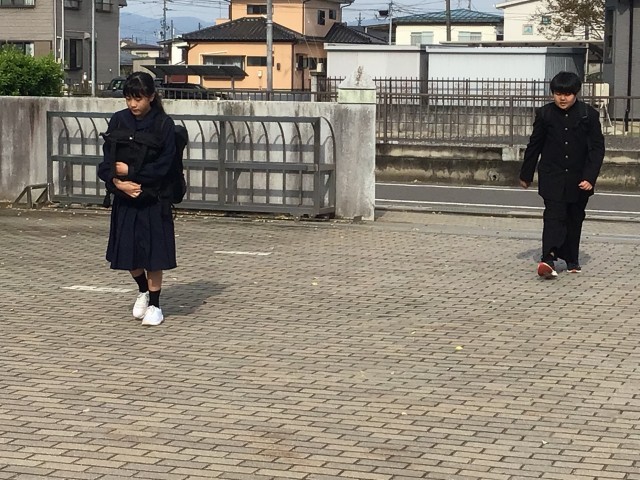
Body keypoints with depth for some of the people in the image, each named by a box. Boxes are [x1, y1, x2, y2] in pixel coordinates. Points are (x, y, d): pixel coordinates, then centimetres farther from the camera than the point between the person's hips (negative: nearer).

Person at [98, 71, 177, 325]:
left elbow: (163, 166, -13)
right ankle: (143, 291, 37)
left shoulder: (163, 124, -9)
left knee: (152, 252, 3)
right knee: (127, 251, 9)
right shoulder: (118, 121, 2)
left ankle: (154, 305, 19)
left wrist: (130, 171, -14)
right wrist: (118, 182, -18)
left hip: (153, 201, -4)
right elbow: (106, 161, -1)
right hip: (124, 199, 4)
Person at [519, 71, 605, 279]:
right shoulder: (545, 114, -2)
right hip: (552, 177, -1)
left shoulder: (589, 115, -5)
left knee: (575, 219, 11)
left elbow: (597, 147, -5)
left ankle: (571, 259, 25)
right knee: (554, 215, -15)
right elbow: (534, 145, 7)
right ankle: (548, 258, -27)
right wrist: (526, 175, 12)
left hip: (579, 180, 1)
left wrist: (590, 177, -15)